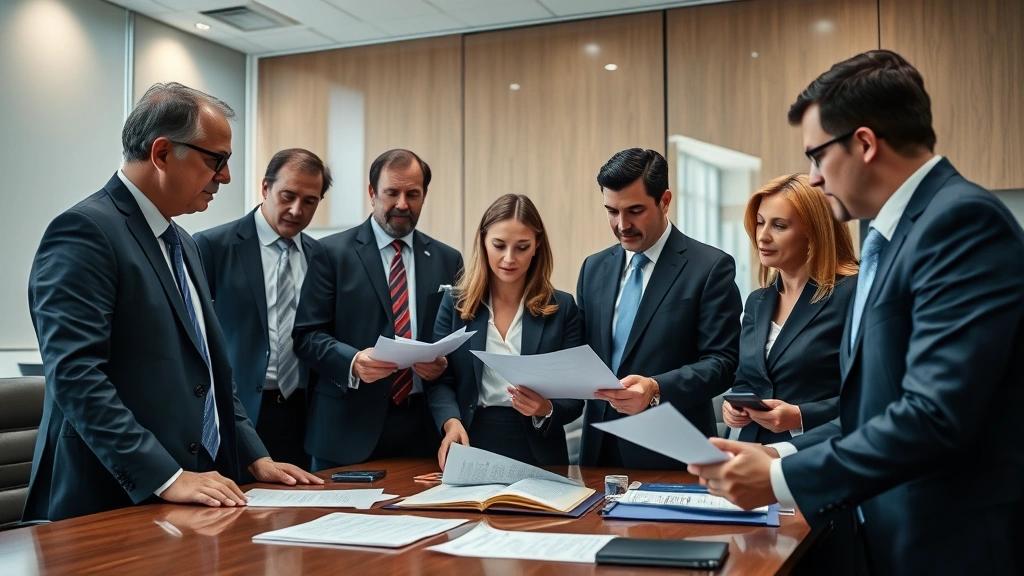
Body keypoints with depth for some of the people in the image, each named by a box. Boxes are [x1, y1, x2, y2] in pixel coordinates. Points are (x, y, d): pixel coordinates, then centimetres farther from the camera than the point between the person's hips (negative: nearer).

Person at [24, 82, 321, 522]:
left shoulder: (182, 243, 16)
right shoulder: (85, 231, -12)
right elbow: (75, 375, -21)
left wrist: (255, 458, 10)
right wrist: (166, 478, -24)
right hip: (113, 505, -8)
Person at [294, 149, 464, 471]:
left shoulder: (447, 260, 10)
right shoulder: (332, 252, 0)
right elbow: (307, 335, -3)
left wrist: (444, 364, -10)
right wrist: (352, 362, -20)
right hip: (349, 427, -2)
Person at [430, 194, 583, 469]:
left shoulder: (561, 307, 4)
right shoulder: (456, 303, 6)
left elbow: (575, 397, 2)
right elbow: (440, 380, 1)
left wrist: (546, 410, -17)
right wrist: (452, 422, -17)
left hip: (537, 453, 0)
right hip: (469, 448, 0)